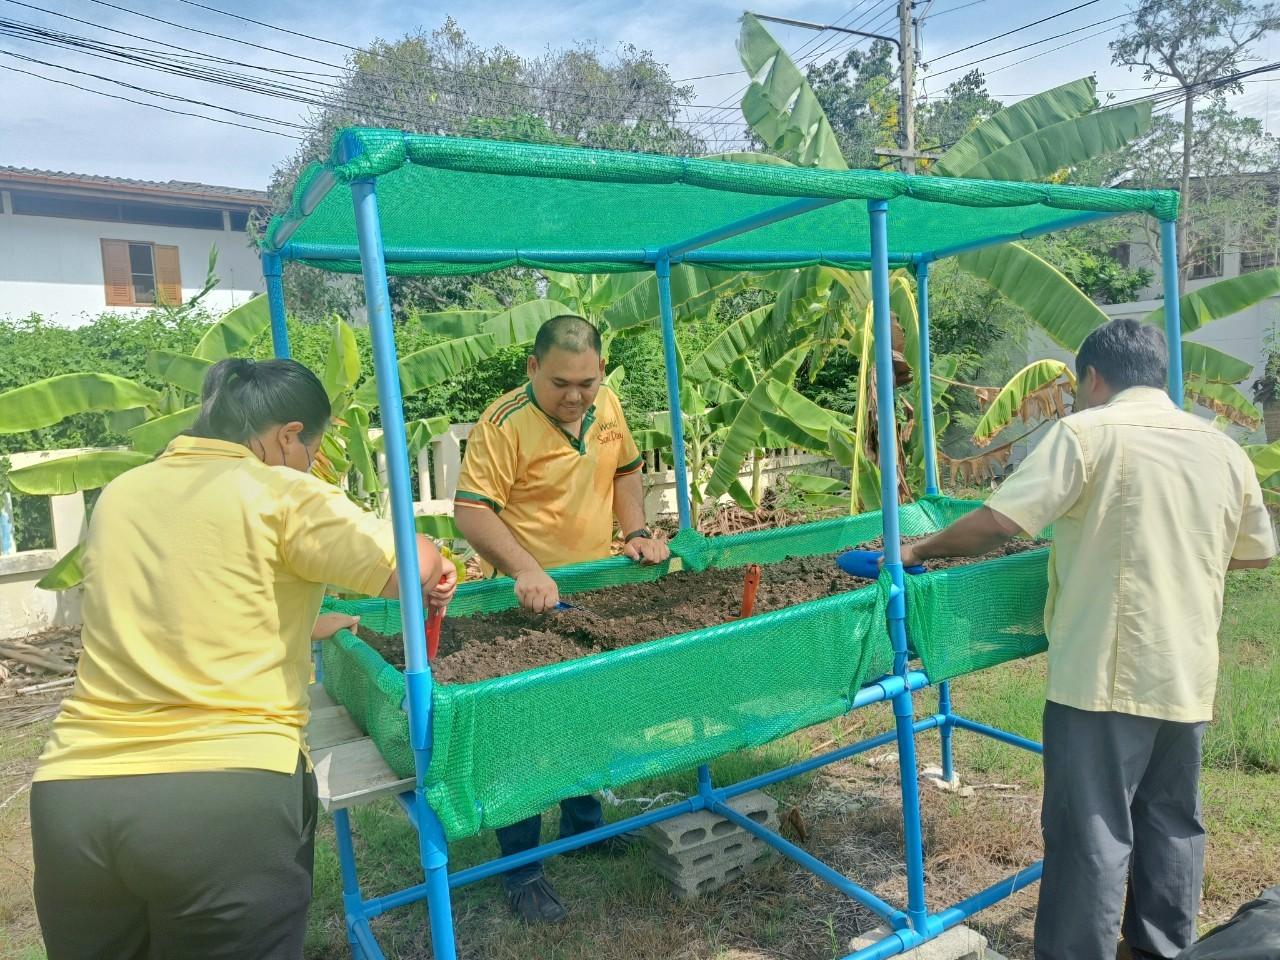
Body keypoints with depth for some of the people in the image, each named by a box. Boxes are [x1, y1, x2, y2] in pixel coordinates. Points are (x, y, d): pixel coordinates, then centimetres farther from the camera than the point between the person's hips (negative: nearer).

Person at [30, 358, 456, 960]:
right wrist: (434, 571, 7)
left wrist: (307, 626, 32)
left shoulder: (118, 496, 15)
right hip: (226, 795, -6)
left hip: (71, 795, 6)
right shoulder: (276, 492, -5)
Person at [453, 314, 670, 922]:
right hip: (530, 601, -6)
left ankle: (583, 821, 43)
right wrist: (525, 570, -35)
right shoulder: (503, 425, -20)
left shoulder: (606, 404, 1)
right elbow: (471, 509, -23)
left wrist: (636, 532, 2)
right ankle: (521, 868, 20)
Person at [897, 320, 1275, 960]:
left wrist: (920, 551, -5)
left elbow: (998, 522, -19)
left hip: (1106, 675, -7)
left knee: (1090, 837, 1)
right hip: (1188, 675, 7)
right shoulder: (1222, 449, 9)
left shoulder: (1088, 432, -10)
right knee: (1174, 824, 19)